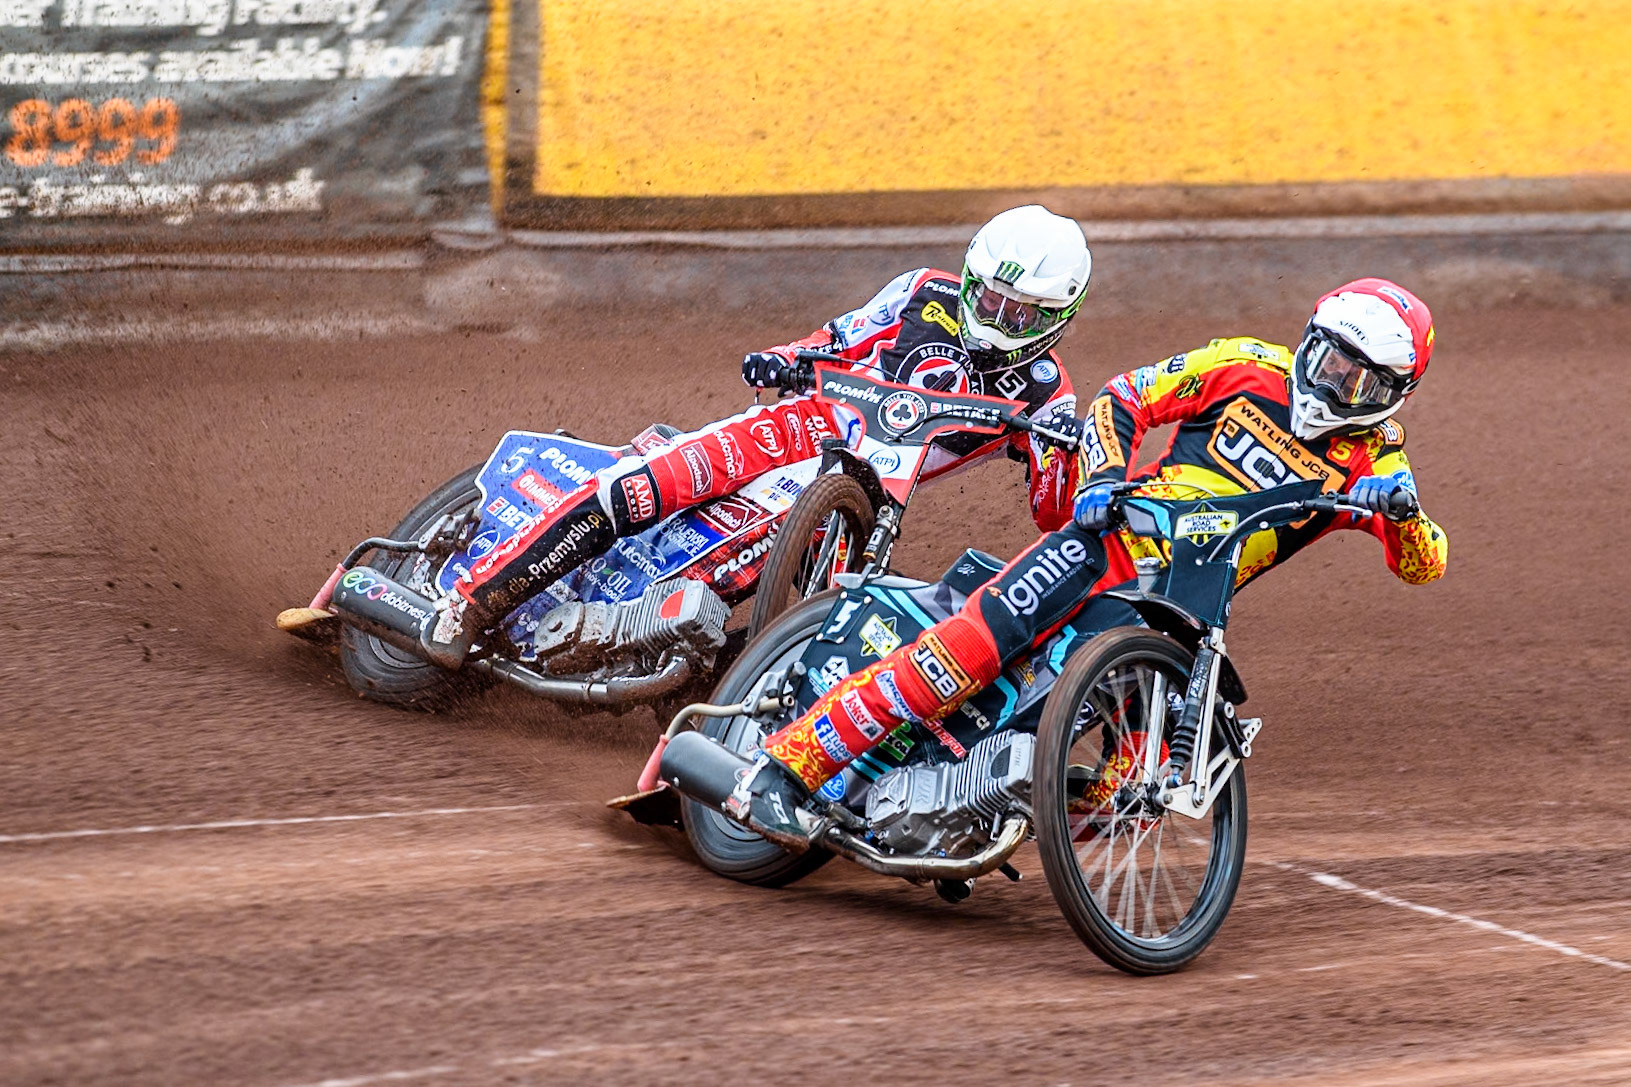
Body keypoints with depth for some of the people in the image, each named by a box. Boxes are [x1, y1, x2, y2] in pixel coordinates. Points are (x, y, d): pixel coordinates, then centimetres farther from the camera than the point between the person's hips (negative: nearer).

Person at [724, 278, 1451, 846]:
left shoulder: (1368, 457, 9)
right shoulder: (1250, 368, 6)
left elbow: (1424, 564, 1)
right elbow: (1124, 397, 10)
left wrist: (1398, 506, -20)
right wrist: (1104, 476, -8)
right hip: (1114, 539, -2)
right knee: (970, 646, -22)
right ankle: (787, 764, -20)